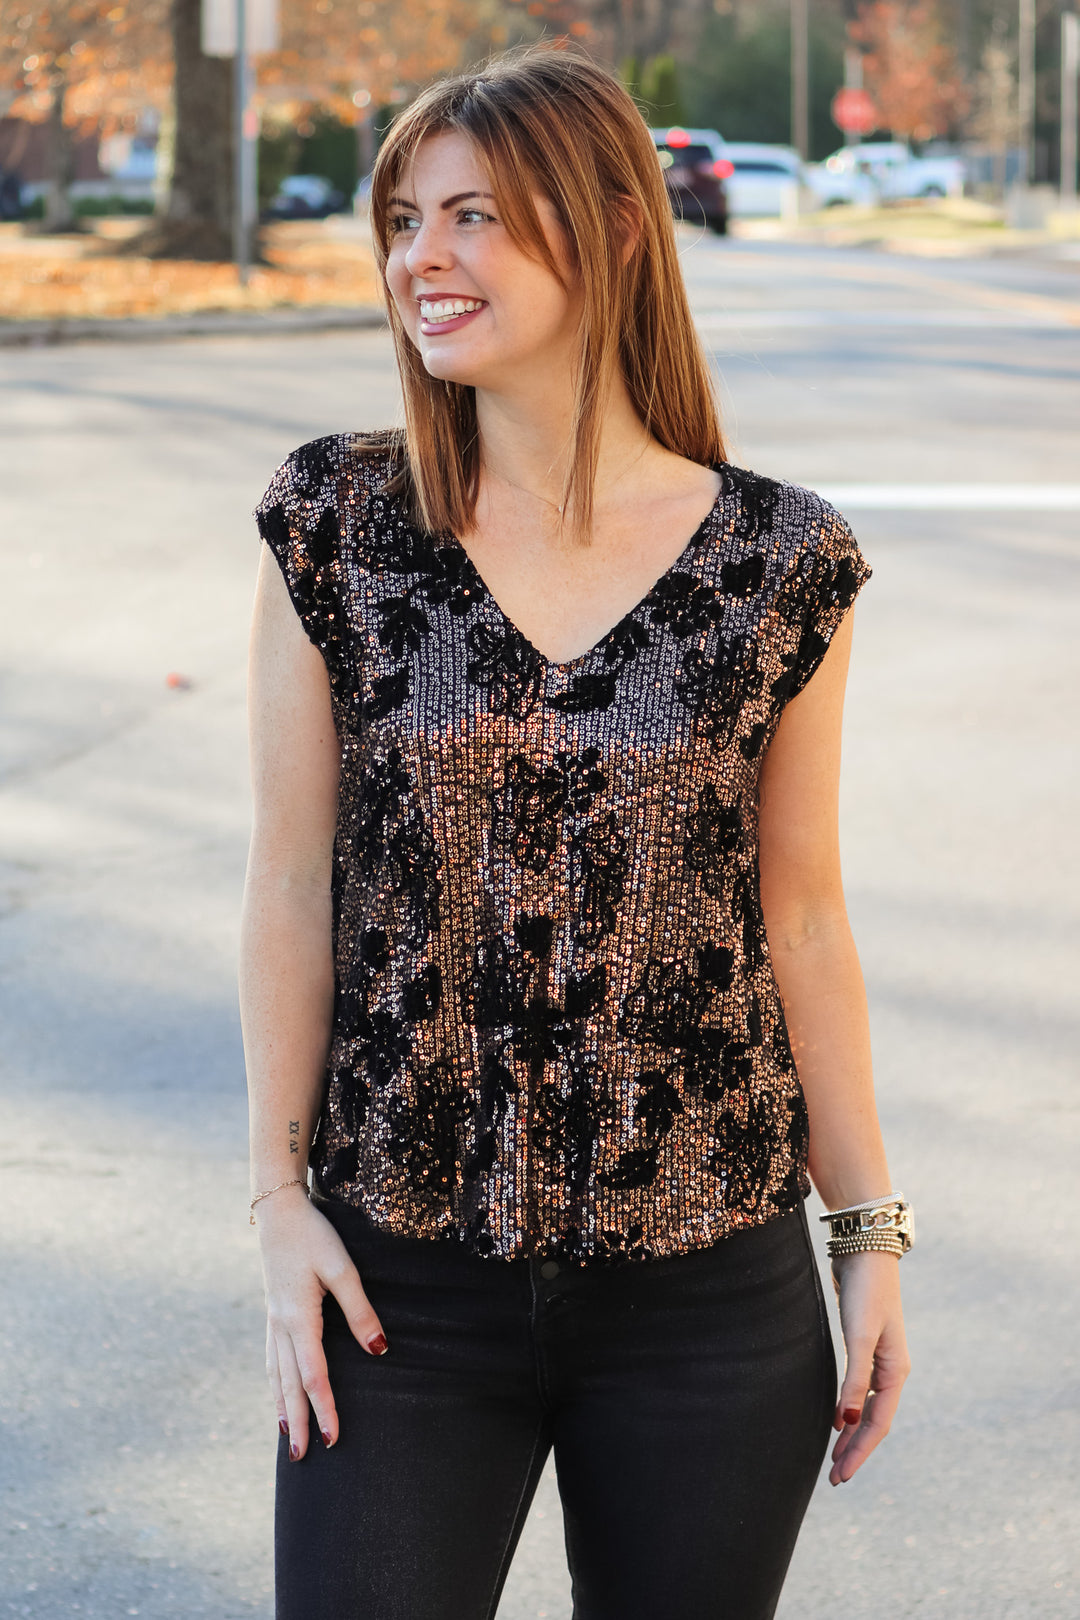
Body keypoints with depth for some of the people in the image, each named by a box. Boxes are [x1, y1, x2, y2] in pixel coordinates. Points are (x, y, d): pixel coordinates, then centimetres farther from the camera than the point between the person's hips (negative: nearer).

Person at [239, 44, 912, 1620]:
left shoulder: (783, 565, -3)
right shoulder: (334, 524, -1)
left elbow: (802, 914, 4)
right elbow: (293, 881, 2)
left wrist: (873, 1231, 6)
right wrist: (281, 1195, -1)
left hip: (708, 1297, 0)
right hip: (403, 1279, 0)